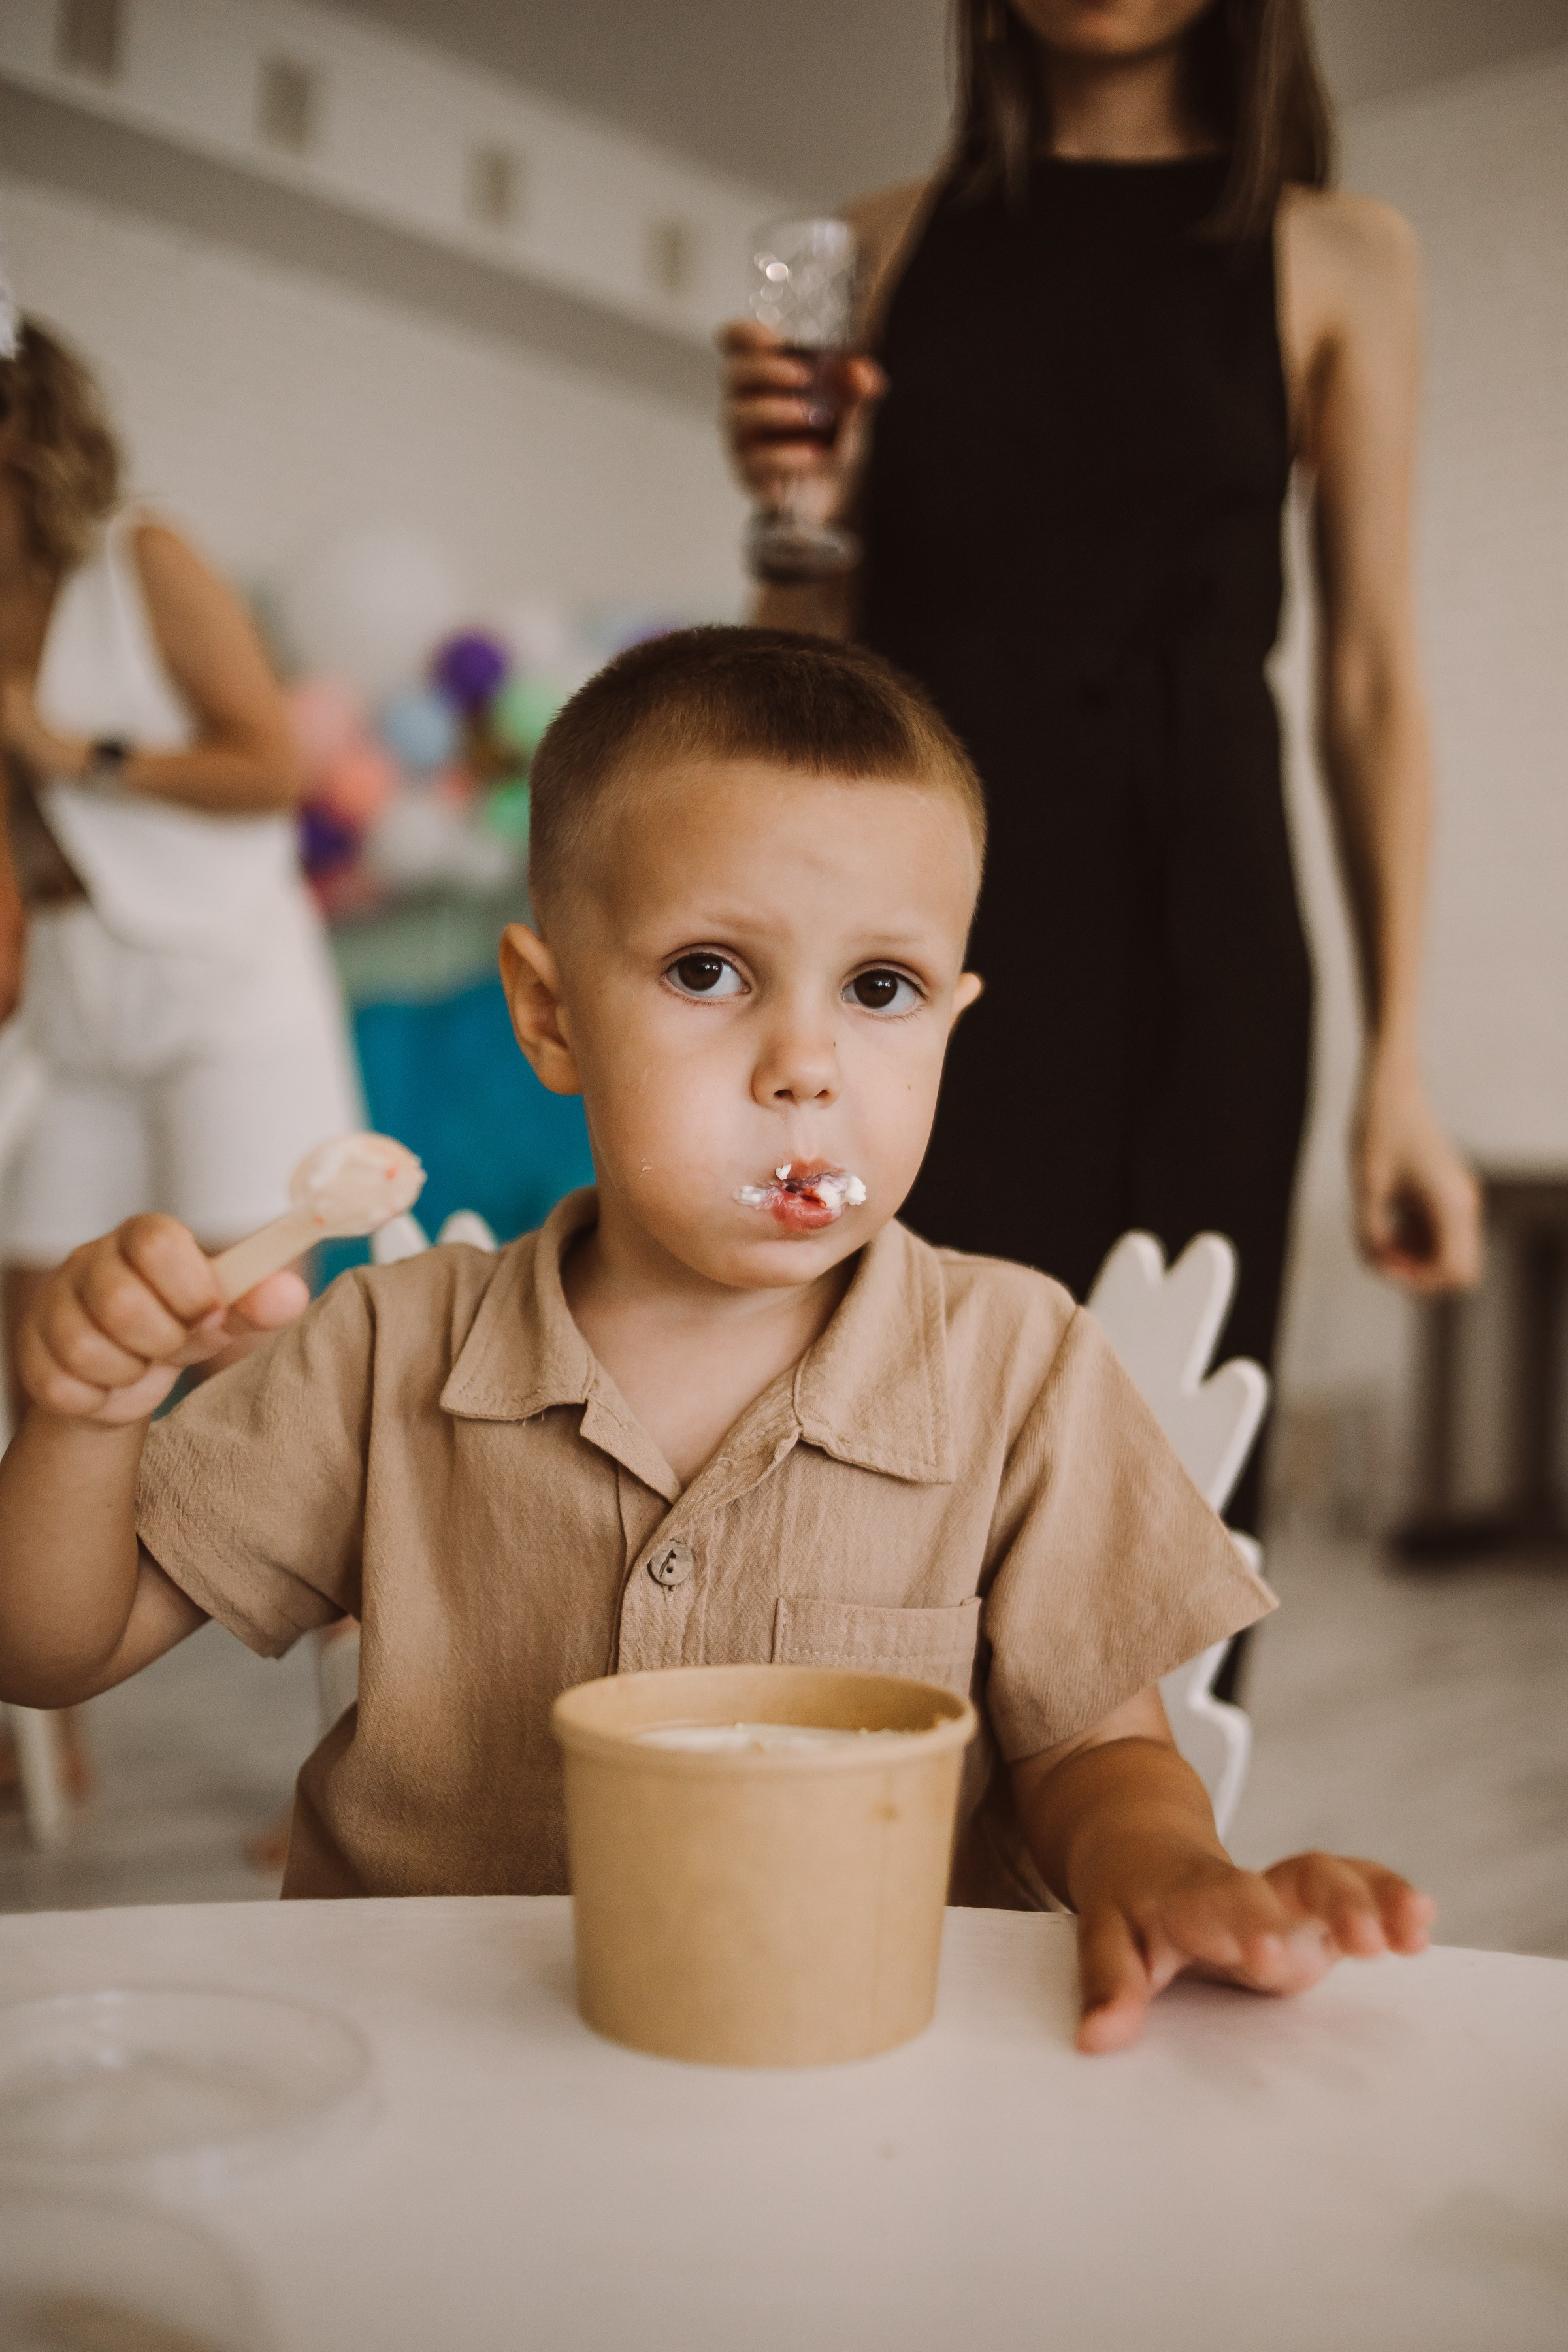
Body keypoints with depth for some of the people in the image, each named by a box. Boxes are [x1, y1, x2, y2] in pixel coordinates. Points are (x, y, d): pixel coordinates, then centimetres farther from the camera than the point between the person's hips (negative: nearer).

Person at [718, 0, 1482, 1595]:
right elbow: (815, 656, 15)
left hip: (1183, 930, -1)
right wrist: (796, 514, -8)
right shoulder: (886, 244, 13)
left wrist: (1398, 1068, -2)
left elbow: (1369, 684, 4)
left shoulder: (1338, 261, 9)